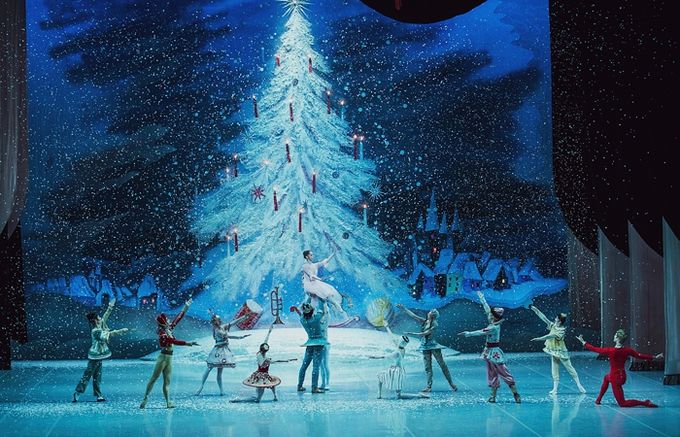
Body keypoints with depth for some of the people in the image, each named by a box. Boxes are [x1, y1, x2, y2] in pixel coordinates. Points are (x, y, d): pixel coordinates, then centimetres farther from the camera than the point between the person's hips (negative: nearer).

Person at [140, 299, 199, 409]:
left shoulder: (169, 329, 8)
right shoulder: (161, 333, -15)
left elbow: (177, 318, 16)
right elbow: (174, 341, -25)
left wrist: (186, 307, 20)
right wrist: (188, 343, -27)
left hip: (169, 358, 8)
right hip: (163, 357, -8)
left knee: (167, 381, 4)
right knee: (154, 378, -7)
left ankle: (168, 402, 1)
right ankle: (145, 399, -7)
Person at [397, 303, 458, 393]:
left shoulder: (435, 324, -11)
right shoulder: (424, 321, 7)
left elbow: (424, 334, -18)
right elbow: (413, 315, 9)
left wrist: (412, 334, -19)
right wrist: (404, 309, 6)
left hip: (433, 345, -5)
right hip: (425, 346, 5)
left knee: (442, 364, -2)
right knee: (427, 367, 2)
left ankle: (451, 383, 4)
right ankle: (429, 386, 3)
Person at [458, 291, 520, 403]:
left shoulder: (494, 327, -22)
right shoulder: (493, 323, 3)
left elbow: (481, 333, -22)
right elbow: (487, 308, 12)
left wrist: (468, 333, -16)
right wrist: (482, 298, 22)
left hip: (494, 351, -9)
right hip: (489, 351, 9)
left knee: (504, 373, -7)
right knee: (492, 375, 10)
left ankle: (516, 394, -4)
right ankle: (493, 395, 14)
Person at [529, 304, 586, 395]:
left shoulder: (561, 330, -20)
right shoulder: (552, 325, 1)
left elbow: (551, 336, -29)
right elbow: (543, 317, 2)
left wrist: (539, 339, -33)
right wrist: (535, 309, -1)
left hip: (561, 352, -7)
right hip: (553, 351, 7)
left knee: (570, 368, 0)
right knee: (554, 370, 5)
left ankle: (579, 385, 8)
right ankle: (555, 389, 6)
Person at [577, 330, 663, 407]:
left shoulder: (611, 351, -22)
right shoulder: (627, 351, -8)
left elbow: (595, 349, -14)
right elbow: (640, 356, 0)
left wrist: (583, 342, -1)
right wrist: (654, 357, 14)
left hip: (615, 378, -7)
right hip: (622, 376, 7)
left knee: (622, 403, 5)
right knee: (606, 378, 38)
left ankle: (645, 403, -9)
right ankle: (598, 399, 42)